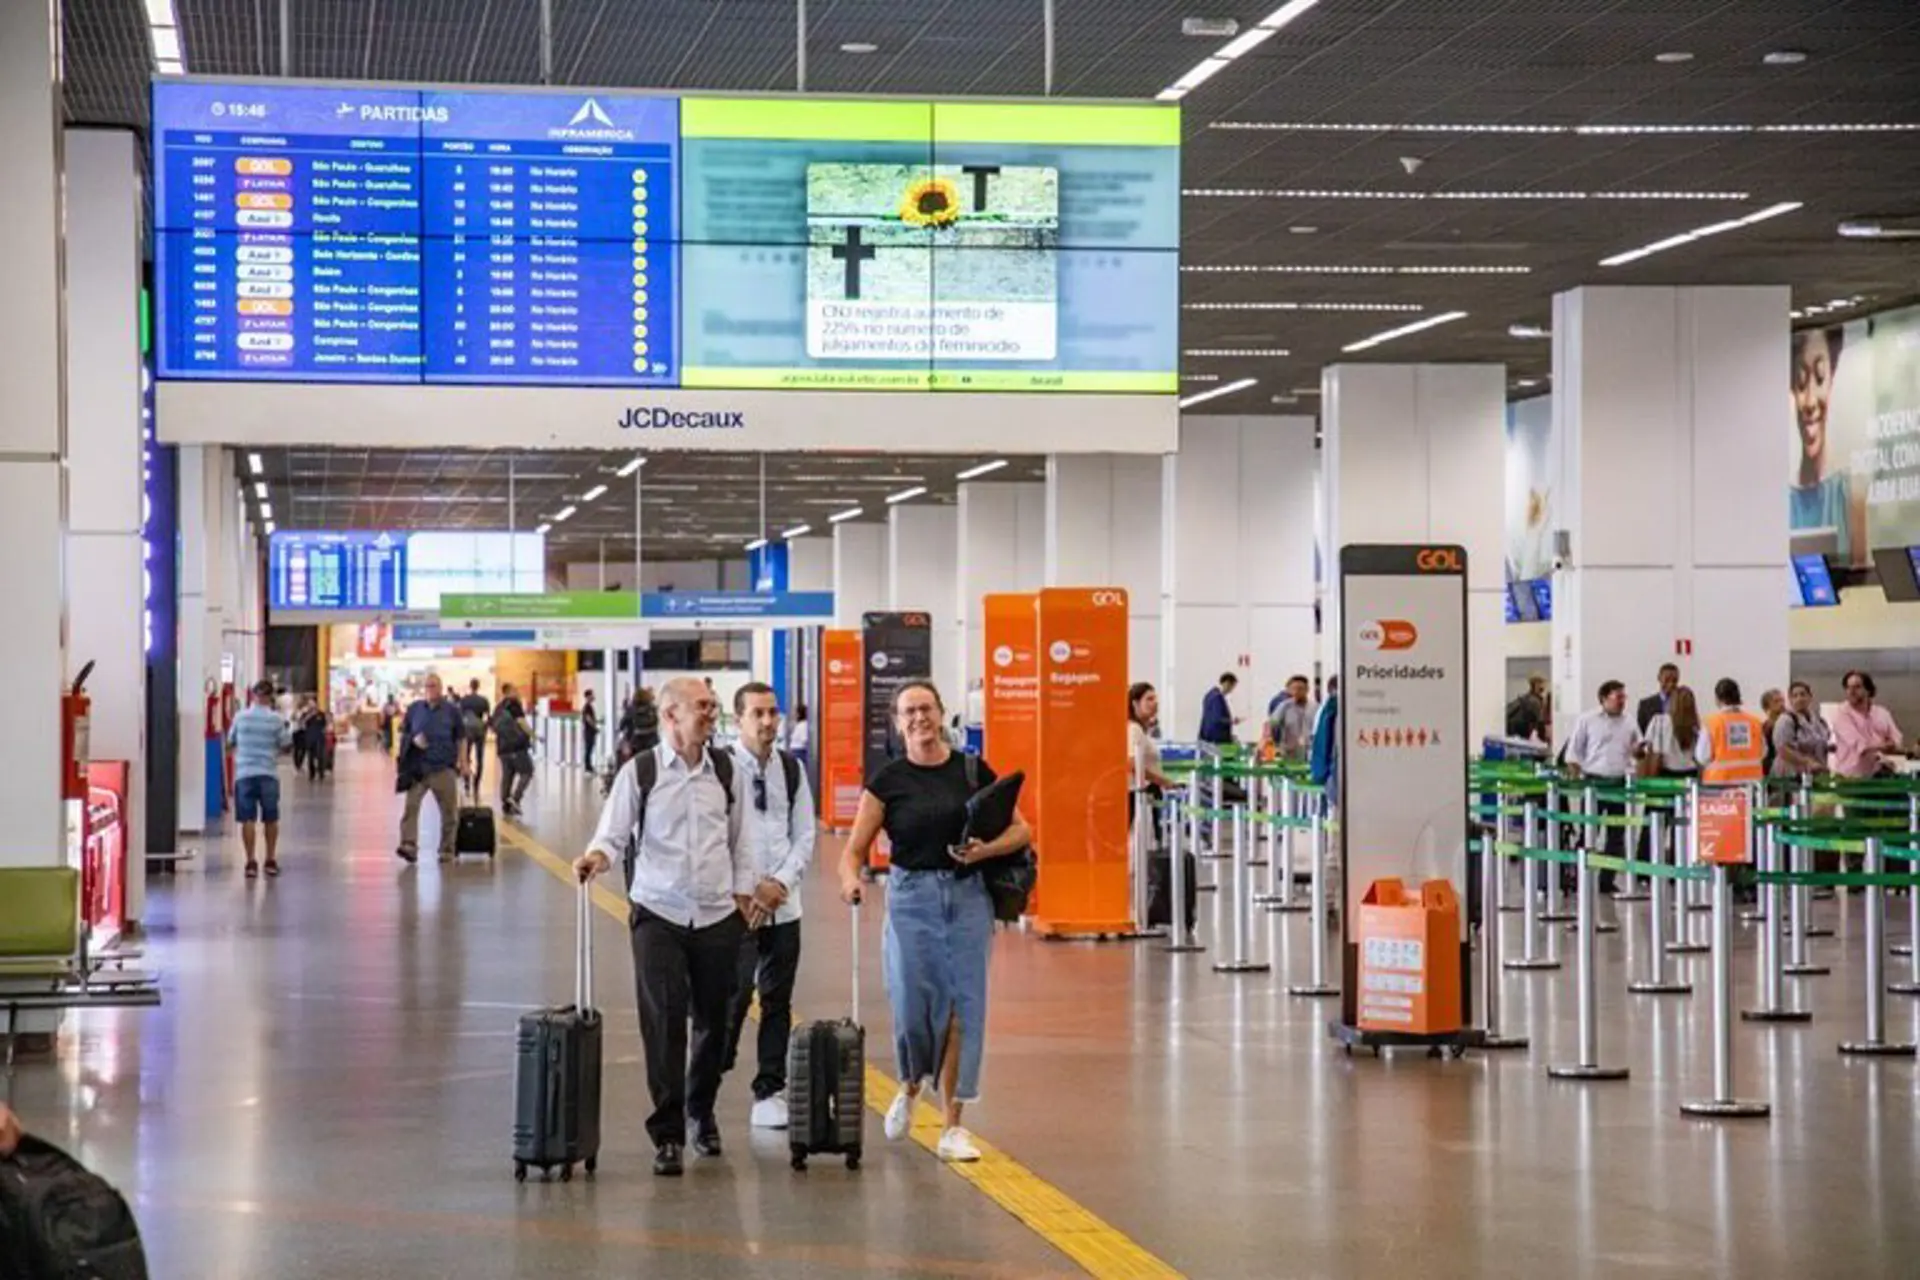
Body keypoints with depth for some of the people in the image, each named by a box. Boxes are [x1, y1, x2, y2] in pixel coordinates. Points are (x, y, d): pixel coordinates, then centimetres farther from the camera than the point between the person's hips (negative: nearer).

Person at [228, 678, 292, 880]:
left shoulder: (240, 717, -2)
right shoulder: (276, 719, -5)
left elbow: (230, 741, 9)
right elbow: (286, 744, 1)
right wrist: (288, 730, 19)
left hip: (244, 773, 0)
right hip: (268, 773, 0)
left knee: (248, 819, 0)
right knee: (271, 819, 13)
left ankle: (251, 862, -5)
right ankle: (271, 861, 19)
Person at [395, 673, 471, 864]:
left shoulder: (452, 711, 4)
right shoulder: (414, 709, 7)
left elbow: (461, 739, 7)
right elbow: (404, 732, 14)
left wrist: (463, 762, -1)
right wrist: (413, 739, -8)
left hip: (444, 769, 0)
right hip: (418, 768, 0)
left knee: (449, 811, 5)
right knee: (411, 805, -14)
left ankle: (447, 849, 15)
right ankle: (409, 845, -19)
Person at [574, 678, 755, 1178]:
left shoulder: (725, 770, 8)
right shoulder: (640, 772, -3)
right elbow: (614, 832, -5)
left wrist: (744, 889, 14)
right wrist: (597, 855, -26)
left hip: (718, 915, 3)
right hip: (659, 915, -3)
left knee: (713, 1019, 10)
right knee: (663, 1023, -8)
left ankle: (701, 1112, 33)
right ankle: (667, 1134, -3)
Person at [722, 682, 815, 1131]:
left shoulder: (791, 768, 8)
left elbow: (804, 835, 10)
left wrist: (782, 882, -5)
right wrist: (751, 887, -11)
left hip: (784, 904, 5)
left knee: (778, 1000, 7)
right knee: (736, 992, -10)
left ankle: (770, 1093, 13)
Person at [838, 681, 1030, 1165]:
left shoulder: (972, 772, 4)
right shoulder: (888, 779, 1)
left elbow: (1021, 829, 8)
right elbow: (855, 848, 0)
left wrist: (988, 849, -12)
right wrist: (851, 878, -21)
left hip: (968, 897, 1)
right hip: (911, 898, -1)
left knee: (963, 1009, -2)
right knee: (912, 1008, -5)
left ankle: (953, 1127, 6)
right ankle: (909, 1089, 29)